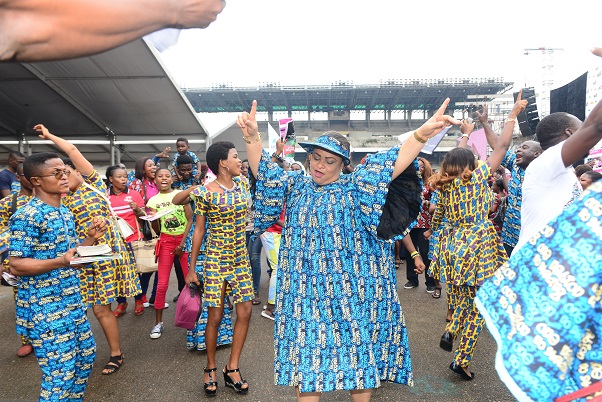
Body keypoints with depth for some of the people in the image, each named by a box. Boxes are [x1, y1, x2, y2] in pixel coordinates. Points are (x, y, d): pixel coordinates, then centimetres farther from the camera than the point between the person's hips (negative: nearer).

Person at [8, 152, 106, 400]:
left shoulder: (66, 212, 9)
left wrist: (91, 237, -2)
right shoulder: (27, 216, -17)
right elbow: (16, 265, -19)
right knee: (60, 373, -2)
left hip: (71, 300, 9)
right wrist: (60, 262, -32)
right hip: (44, 307, -9)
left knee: (85, 355, 19)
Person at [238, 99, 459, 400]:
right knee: (305, 355, 8)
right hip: (305, 291, 2)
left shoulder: (356, 187, -1)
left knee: (358, 353, 9)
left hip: (350, 292, -2)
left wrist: (421, 135, -28)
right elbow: (264, 173, 1)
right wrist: (252, 137, -16)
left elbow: (390, 166, -14)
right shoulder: (296, 185, 9)